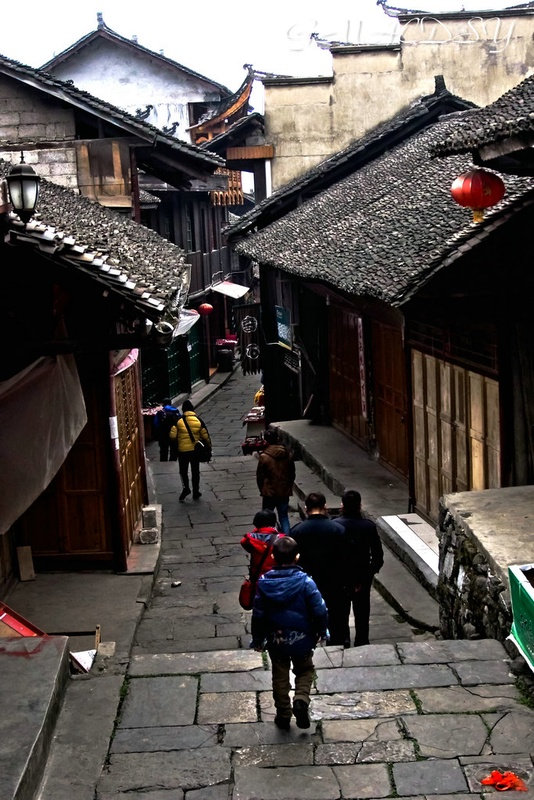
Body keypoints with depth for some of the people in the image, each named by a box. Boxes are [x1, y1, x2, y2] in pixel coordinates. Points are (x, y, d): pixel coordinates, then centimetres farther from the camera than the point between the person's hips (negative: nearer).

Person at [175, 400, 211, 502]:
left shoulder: (178, 421, -7)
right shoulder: (198, 420, -3)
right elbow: (205, 435, -1)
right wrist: (208, 445, 11)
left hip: (182, 450, -2)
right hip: (196, 450, 2)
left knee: (183, 471, 9)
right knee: (195, 471, 12)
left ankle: (185, 487, -13)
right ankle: (196, 492, 16)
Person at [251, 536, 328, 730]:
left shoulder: (264, 583, -12)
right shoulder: (305, 581, -18)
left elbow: (258, 614, -5)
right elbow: (319, 610, -13)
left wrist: (258, 639, 8)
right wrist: (321, 631, 5)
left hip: (276, 640, 1)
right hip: (302, 639, -1)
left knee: (280, 676, 17)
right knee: (305, 671, 20)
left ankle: (283, 715, 23)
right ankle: (301, 698, -5)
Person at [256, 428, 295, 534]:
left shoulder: (263, 456, -14)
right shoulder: (287, 454, -2)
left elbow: (259, 476, -6)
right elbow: (292, 474, 7)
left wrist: (262, 490, 10)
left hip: (269, 493, -3)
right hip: (285, 493, 3)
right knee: (284, 517, 13)